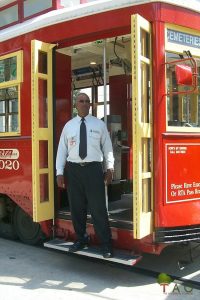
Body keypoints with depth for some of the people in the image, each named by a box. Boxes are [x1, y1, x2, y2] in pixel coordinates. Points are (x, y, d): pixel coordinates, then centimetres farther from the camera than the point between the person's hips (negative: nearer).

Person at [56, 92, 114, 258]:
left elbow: (107, 147, 7)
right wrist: (60, 172, 1)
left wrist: (110, 168, 2)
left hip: (93, 168, -2)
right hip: (73, 169, 2)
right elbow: (62, 150, 6)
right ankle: (81, 239, 28)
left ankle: (106, 244, 9)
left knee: (98, 207, -2)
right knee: (76, 207, 10)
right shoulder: (68, 126, 8)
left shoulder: (99, 124, 6)